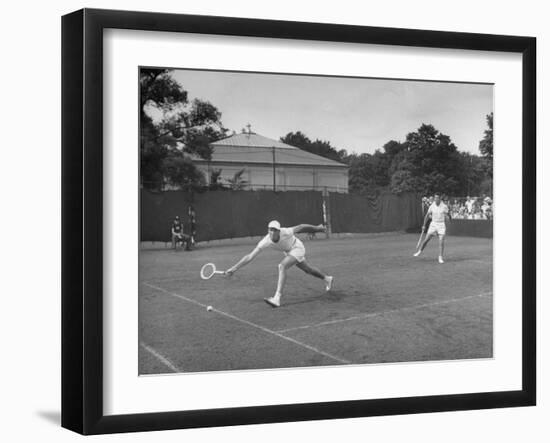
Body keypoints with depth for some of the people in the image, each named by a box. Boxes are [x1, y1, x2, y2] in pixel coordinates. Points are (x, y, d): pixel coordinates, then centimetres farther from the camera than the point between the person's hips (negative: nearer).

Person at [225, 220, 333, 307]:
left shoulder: (285, 232, -38)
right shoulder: (265, 241, -29)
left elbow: (300, 227, -19)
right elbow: (250, 256, -30)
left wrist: (317, 228, -5)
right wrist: (234, 268, -38)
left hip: (297, 248, -5)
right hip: (289, 251, 5)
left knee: (282, 266, -28)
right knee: (307, 269, 24)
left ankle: (277, 298, -32)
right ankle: (327, 278, 54)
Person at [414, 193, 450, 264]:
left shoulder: (444, 206, -9)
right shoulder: (432, 206, -3)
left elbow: (447, 217, 3)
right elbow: (427, 216, 8)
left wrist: (447, 217, -17)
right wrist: (424, 225, 7)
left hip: (442, 225, -2)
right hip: (433, 224, 2)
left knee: (441, 241, -11)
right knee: (426, 239, 4)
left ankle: (440, 258, -2)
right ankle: (420, 251, 28)